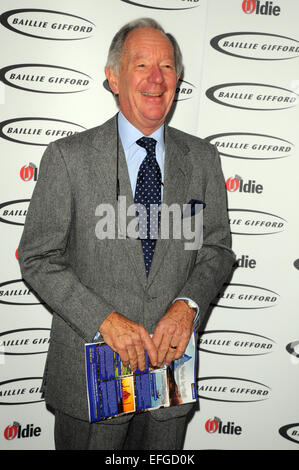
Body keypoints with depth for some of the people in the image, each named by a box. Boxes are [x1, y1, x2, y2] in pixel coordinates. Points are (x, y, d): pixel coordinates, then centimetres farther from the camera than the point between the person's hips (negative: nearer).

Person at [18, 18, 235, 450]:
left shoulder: (202, 159, 2)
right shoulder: (67, 157, -7)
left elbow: (217, 249, 5)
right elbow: (39, 259, -8)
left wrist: (188, 305, -14)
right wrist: (105, 319, -18)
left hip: (171, 363, 3)